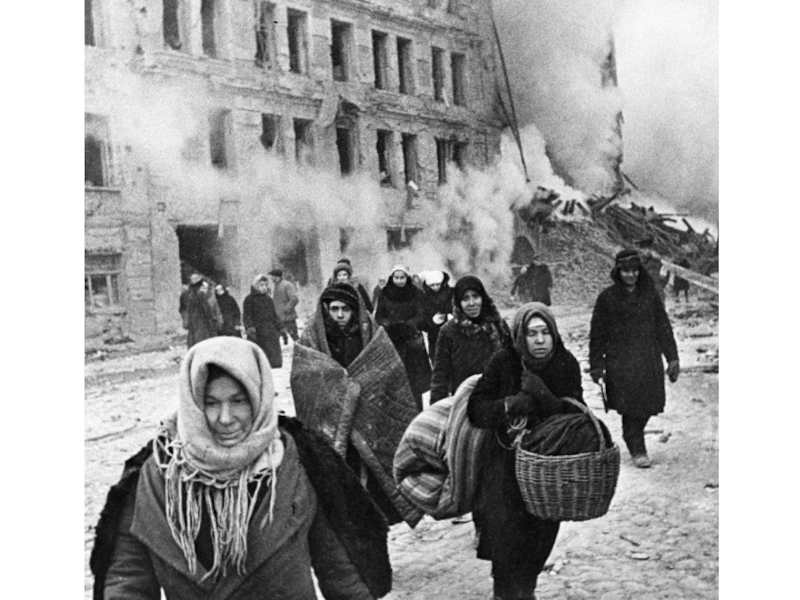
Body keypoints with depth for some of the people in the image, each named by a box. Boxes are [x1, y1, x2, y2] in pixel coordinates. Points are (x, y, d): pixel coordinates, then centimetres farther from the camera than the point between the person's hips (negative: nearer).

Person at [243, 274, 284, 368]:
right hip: (257, 332, -5)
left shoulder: (268, 299, 17)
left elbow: (274, 316, 22)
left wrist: (281, 329, 16)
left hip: (270, 331, 5)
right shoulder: (249, 299, -1)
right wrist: (250, 328, -19)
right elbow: (246, 316, -6)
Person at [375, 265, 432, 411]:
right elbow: (378, 316, 6)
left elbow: (420, 316, -1)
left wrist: (406, 324, -19)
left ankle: (416, 409, 3)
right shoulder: (384, 294, 6)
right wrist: (389, 324, -14)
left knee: (414, 377, -4)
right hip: (390, 340, 1)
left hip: (411, 339, 0)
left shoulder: (416, 294, 4)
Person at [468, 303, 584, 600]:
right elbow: (475, 408, -12)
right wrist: (508, 406, -29)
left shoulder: (566, 364, -6)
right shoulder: (503, 361, -12)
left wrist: (542, 395, -27)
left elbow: (575, 414, -12)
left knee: (541, 531, 11)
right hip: (505, 456, -2)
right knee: (507, 532, -8)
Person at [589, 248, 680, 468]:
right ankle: (637, 450, 7)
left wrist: (672, 358, 6)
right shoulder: (607, 297, -2)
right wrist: (596, 365, 0)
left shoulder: (650, 293, 6)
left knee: (648, 405, 5)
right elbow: (597, 334, 2)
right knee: (630, 406, -6)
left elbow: (663, 327, 10)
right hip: (620, 362, -3)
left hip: (649, 360, 3)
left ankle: (633, 438, 30)